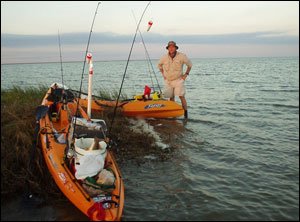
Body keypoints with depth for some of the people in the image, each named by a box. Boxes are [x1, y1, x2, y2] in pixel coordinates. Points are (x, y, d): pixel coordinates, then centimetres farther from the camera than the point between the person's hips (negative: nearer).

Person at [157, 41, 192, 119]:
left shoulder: (181, 56, -10)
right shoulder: (164, 58, -3)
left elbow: (190, 64, 5)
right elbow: (159, 65, 18)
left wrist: (186, 74, 0)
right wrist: (163, 74, 11)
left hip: (178, 80, -3)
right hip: (168, 81, 3)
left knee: (181, 96, -12)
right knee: (171, 97, 8)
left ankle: (185, 113, -5)